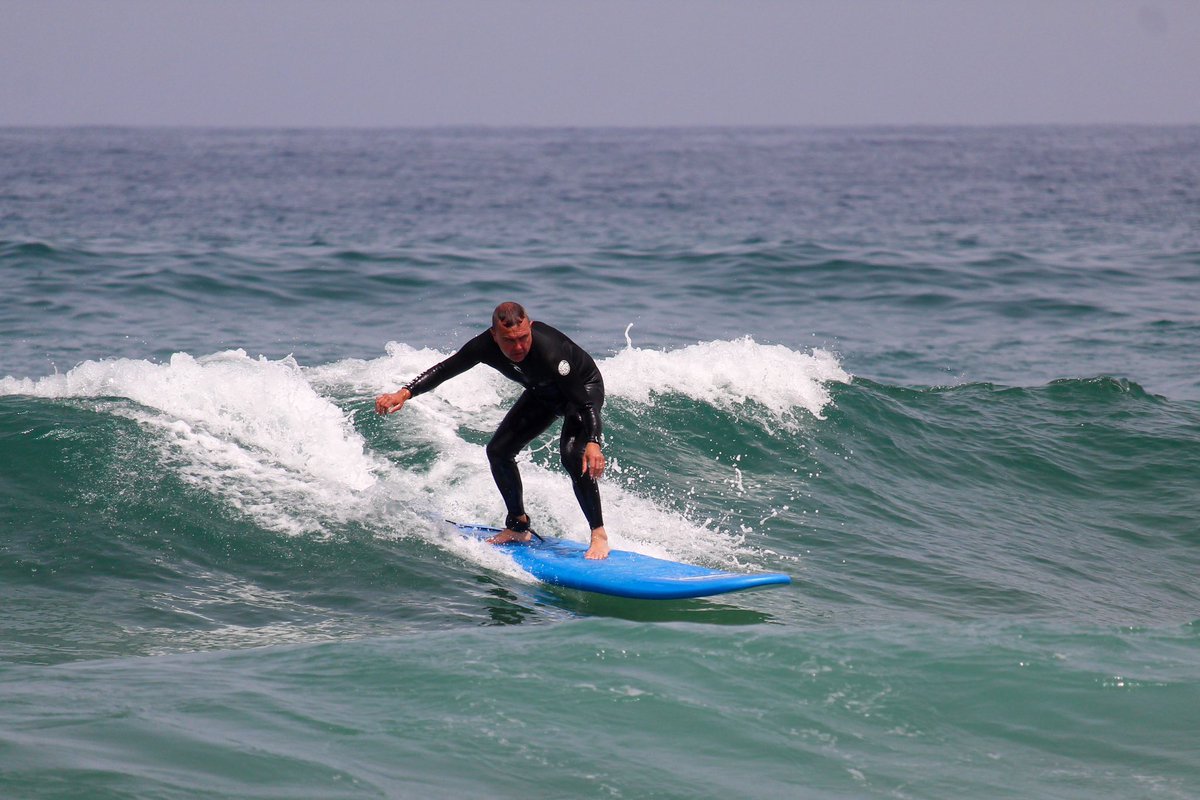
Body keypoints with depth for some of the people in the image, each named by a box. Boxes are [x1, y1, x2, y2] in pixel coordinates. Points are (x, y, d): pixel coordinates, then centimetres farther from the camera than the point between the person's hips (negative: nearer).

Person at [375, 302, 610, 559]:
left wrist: (593, 443, -52)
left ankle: (598, 534, -18)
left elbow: (585, 402, -38)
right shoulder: (485, 346, -27)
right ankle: (518, 527, 20)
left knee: (572, 453, -29)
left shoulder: (550, 350, -42)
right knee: (498, 451, 2)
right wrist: (404, 393, -24)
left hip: (585, 386, -7)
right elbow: (444, 369, -12)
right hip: (542, 393, 7)